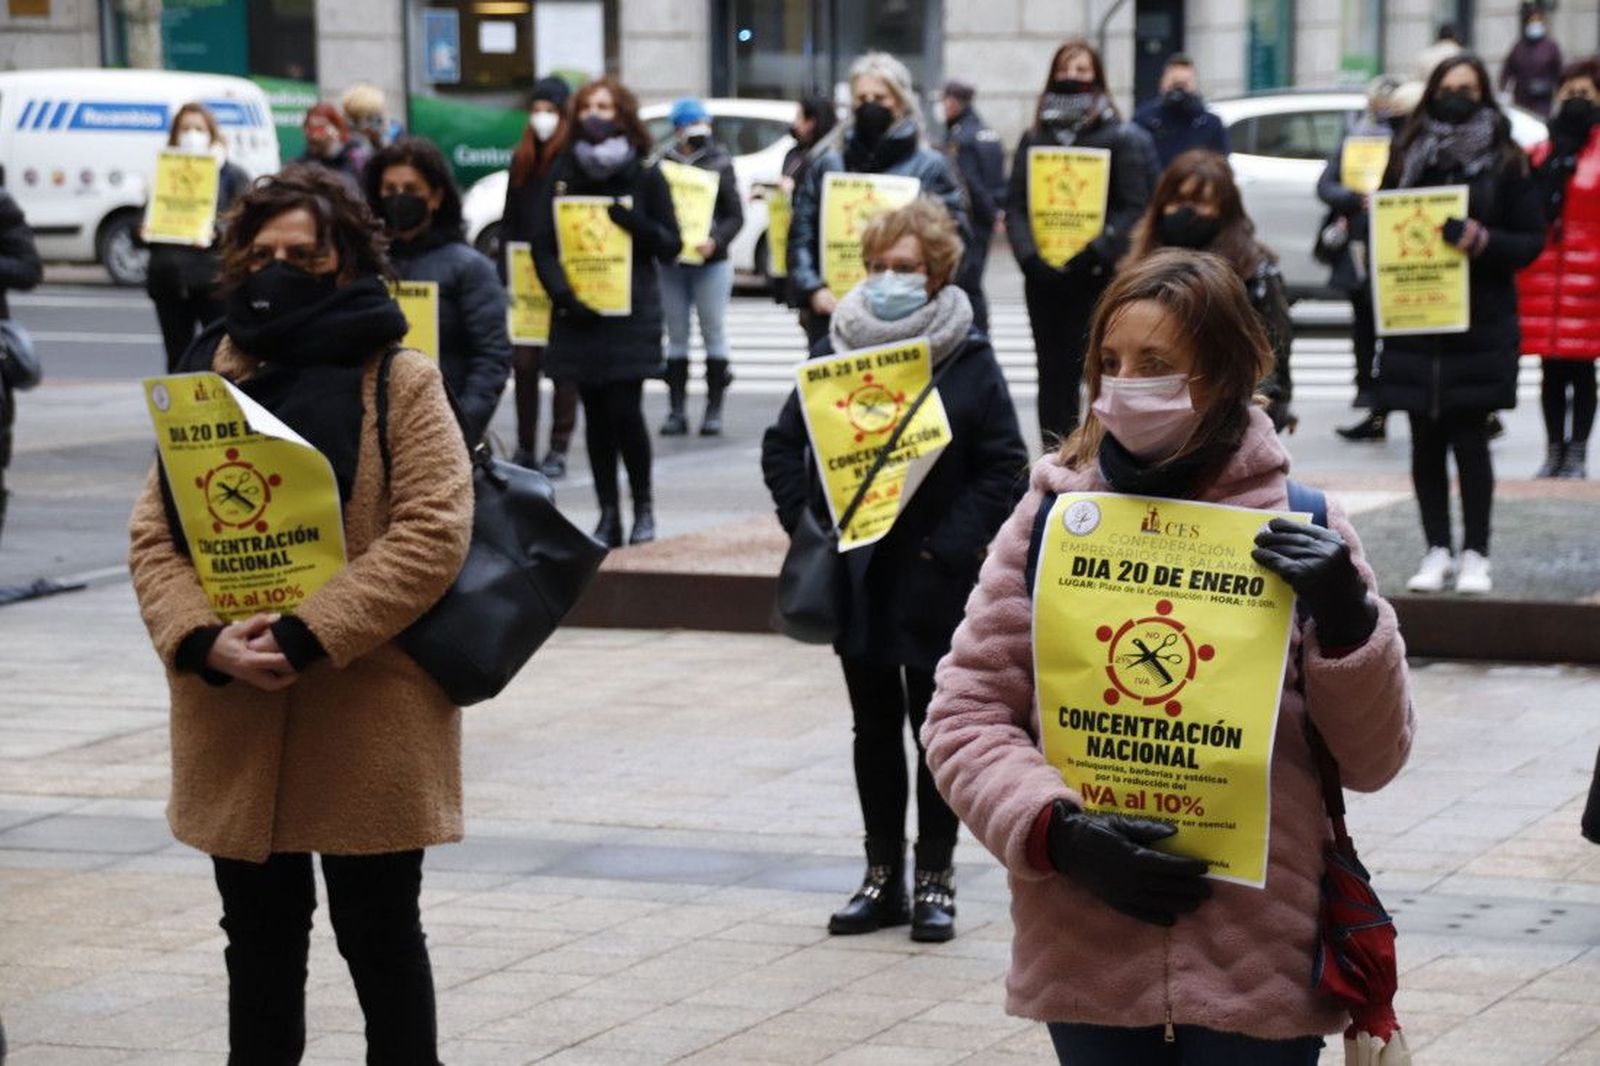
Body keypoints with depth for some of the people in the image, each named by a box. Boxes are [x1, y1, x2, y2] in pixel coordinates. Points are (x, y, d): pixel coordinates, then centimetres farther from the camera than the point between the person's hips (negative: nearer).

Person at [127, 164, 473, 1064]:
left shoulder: (402, 383, -3)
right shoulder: (211, 378, 11)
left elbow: (432, 534, -14)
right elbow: (154, 534, 5)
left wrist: (305, 637, -21)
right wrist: (207, 641, -15)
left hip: (368, 714, -4)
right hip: (233, 716, 4)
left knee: (379, 931, 5)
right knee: (260, 932, 13)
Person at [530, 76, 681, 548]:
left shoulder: (645, 177, 2)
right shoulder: (560, 176, 6)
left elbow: (671, 246, 2)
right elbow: (542, 244, 3)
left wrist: (636, 222, -17)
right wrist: (563, 295, -12)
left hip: (631, 313, -2)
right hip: (578, 313, 2)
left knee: (625, 411, -9)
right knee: (595, 414, 4)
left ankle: (643, 506, 8)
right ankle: (608, 514, 10)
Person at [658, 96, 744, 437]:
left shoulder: (719, 166, 1)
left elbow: (736, 216, -1)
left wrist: (715, 241, -17)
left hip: (711, 264, -2)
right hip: (671, 264, 2)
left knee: (714, 333, 2)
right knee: (676, 336, 6)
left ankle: (714, 409, 7)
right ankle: (676, 410, 10)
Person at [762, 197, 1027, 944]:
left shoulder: (969, 359, -6)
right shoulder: (836, 350, 4)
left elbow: (1004, 464, -7)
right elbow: (784, 444, 9)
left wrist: (952, 546, -15)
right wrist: (807, 523, -4)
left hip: (933, 577, -3)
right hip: (855, 572, 4)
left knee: (935, 725, 4)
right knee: (874, 727, 11)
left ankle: (935, 877, 14)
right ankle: (883, 876, 19)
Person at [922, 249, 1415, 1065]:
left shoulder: (1295, 529, 0)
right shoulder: (1049, 518, 3)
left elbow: (1373, 760, 2)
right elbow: (963, 719, 3)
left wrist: (1348, 623, -15)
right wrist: (1057, 829, -13)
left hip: (1258, 967, -1)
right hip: (1087, 964, 1)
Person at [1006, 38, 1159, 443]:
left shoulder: (1121, 137, 1)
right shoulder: (1035, 137, 12)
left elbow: (1134, 208, -5)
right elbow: (1015, 205, 7)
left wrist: (1094, 253, -16)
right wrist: (1030, 256, -9)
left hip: (1097, 277, -4)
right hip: (1044, 275, 4)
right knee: (1053, 374, 6)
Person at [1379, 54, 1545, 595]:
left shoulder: (1505, 164, 1)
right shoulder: (1407, 158, 9)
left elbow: (1531, 241, -1)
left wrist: (1483, 240, -18)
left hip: (1480, 326, -3)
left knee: (1469, 438, -3)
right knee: (1426, 442, 5)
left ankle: (1475, 554, 5)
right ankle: (1437, 551, 13)